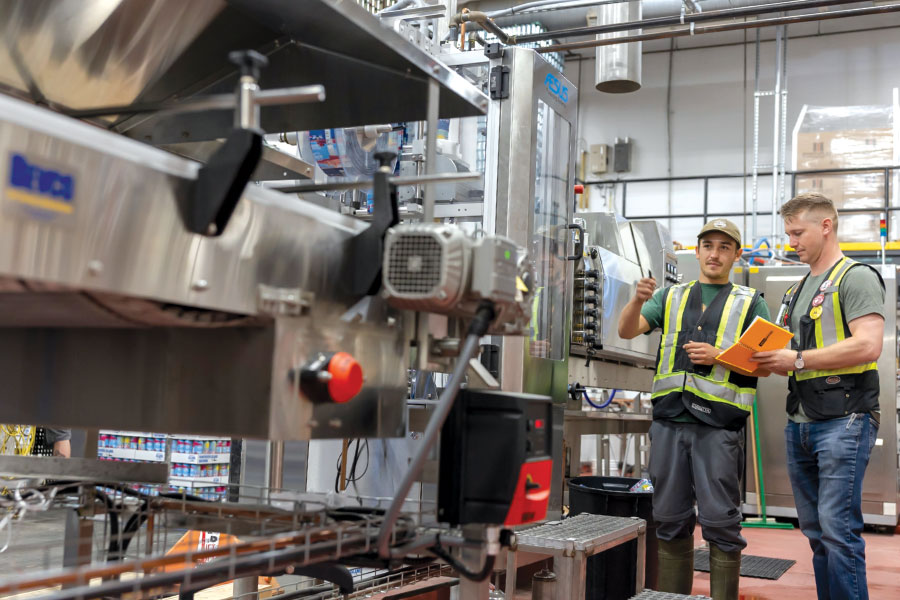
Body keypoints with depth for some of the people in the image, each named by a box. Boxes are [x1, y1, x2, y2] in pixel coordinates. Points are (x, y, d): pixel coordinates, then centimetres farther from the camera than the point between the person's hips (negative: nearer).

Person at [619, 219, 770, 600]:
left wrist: (719, 357, -12)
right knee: (671, 520, 8)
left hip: (718, 423, -2)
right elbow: (627, 331, 5)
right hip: (669, 420, 3)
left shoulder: (750, 303, 11)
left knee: (720, 522, -3)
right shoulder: (671, 296, 17)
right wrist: (638, 300, -15)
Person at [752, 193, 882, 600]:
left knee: (839, 529, -9)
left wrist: (797, 359, -17)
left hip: (843, 421, -8)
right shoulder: (799, 290, 20)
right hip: (800, 424, 8)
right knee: (816, 532, 12)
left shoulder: (856, 277, -6)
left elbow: (868, 345, -19)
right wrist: (769, 362, 4)